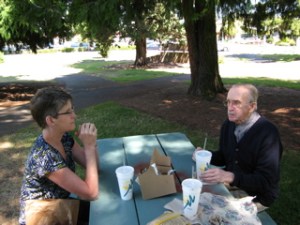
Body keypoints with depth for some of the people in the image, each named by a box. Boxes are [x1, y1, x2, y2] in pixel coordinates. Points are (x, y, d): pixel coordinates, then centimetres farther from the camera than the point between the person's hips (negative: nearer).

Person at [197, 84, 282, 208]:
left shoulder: (268, 133, -24)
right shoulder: (228, 124, -3)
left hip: (255, 196, -6)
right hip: (231, 184, 6)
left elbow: (266, 181, -26)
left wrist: (230, 177, -39)